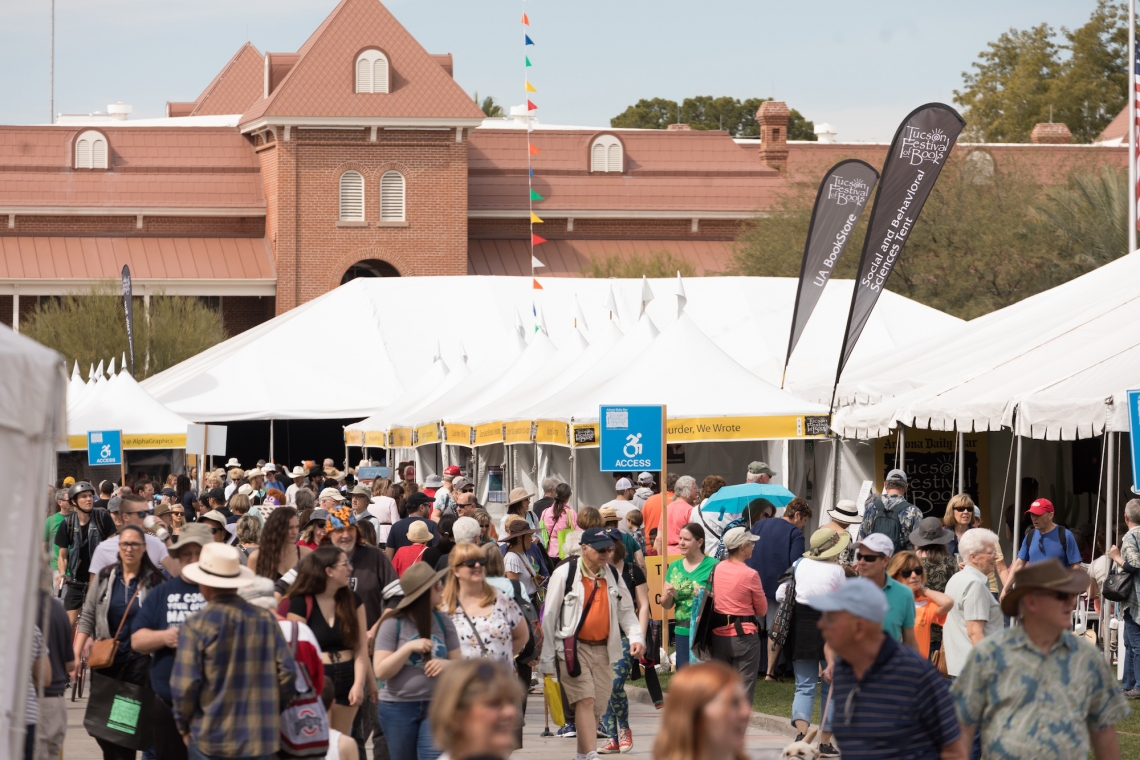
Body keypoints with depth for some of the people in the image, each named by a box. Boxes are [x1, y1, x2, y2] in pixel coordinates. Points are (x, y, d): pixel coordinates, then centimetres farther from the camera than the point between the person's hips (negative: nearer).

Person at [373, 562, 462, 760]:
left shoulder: (443, 621, 4)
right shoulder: (394, 624, -7)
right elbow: (381, 672, -11)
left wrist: (446, 664, -14)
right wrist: (408, 648, -21)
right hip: (398, 708, -2)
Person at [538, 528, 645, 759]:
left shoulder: (612, 575, 10)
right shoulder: (565, 573, -5)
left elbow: (626, 610, 18)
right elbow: (549, 616, -2)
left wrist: (636, 637, -2)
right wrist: (546, 660, -2)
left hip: (604, 649, 5)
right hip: (573, 648, -5)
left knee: (597, 707, 5)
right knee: (585, 701, -17)